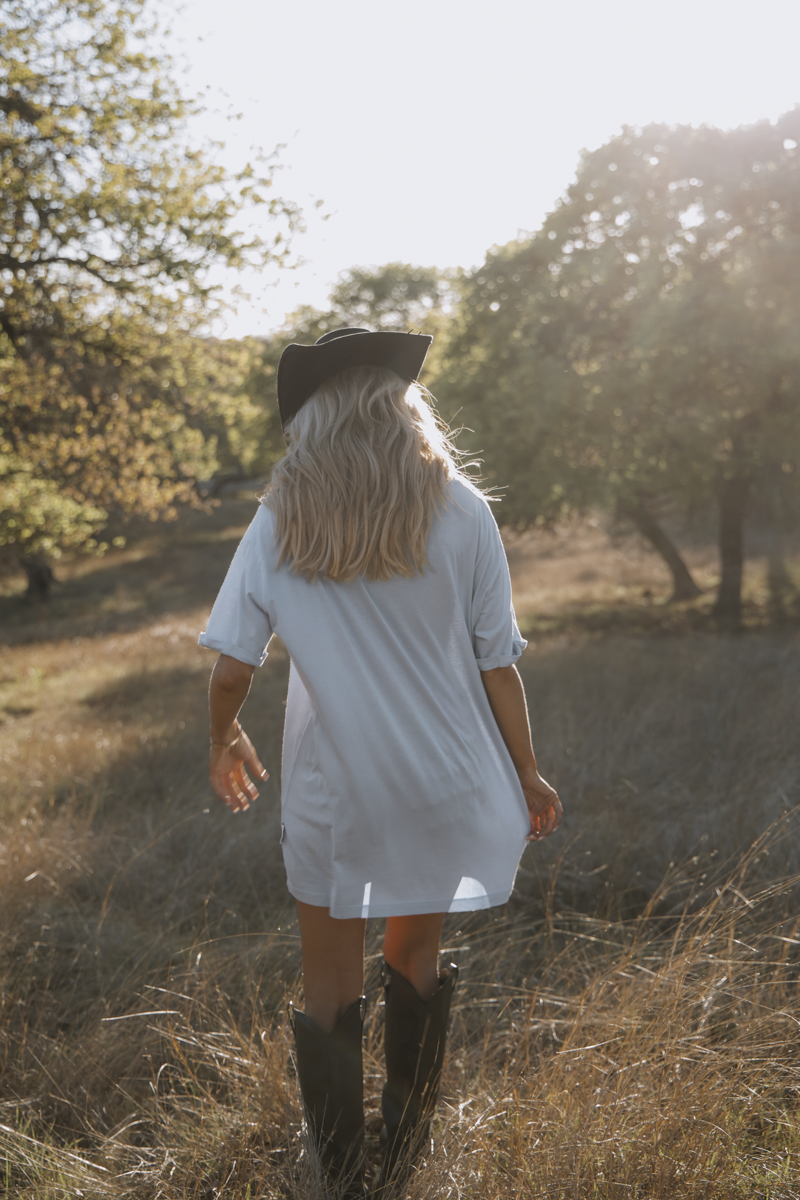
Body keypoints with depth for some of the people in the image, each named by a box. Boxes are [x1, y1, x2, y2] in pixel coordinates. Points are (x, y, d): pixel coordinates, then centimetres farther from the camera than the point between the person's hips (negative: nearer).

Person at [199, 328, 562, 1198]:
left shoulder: (279, 523, -6)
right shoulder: (459, 513, -8)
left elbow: (231, 668, -7)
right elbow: (496, 663, -6)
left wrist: (223, 741, 14)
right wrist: (528, 774, 6)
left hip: (332, 793, -1)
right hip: (445, 783, 1)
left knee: (329, 986, 15)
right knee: (415, 960, 23)